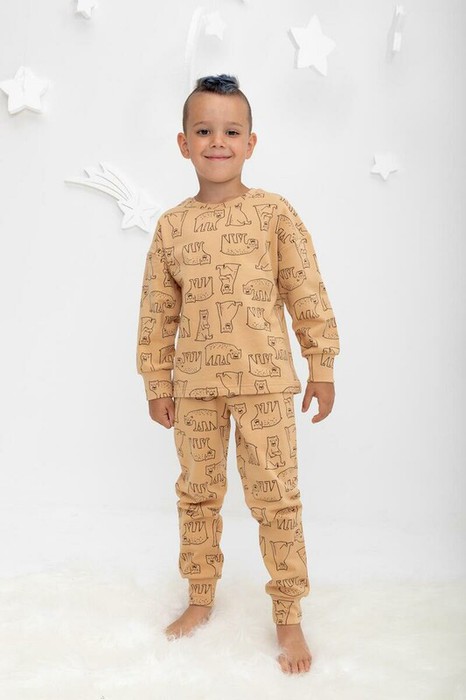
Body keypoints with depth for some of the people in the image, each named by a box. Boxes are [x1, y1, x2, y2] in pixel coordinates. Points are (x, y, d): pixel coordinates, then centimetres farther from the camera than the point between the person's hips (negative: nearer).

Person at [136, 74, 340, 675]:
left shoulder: (275, 213, -4)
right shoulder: (171, 225, 2)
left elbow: (307, 294, -2)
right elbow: (157, 313, 6)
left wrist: (321, 366, -2)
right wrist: (157, 384, 7)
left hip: (265, 381, -2)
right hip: (195, 385, 3)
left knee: (275, 497, 4)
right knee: (197, 493, 15)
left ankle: (288, 615, 22)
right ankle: (201, 597, 36)